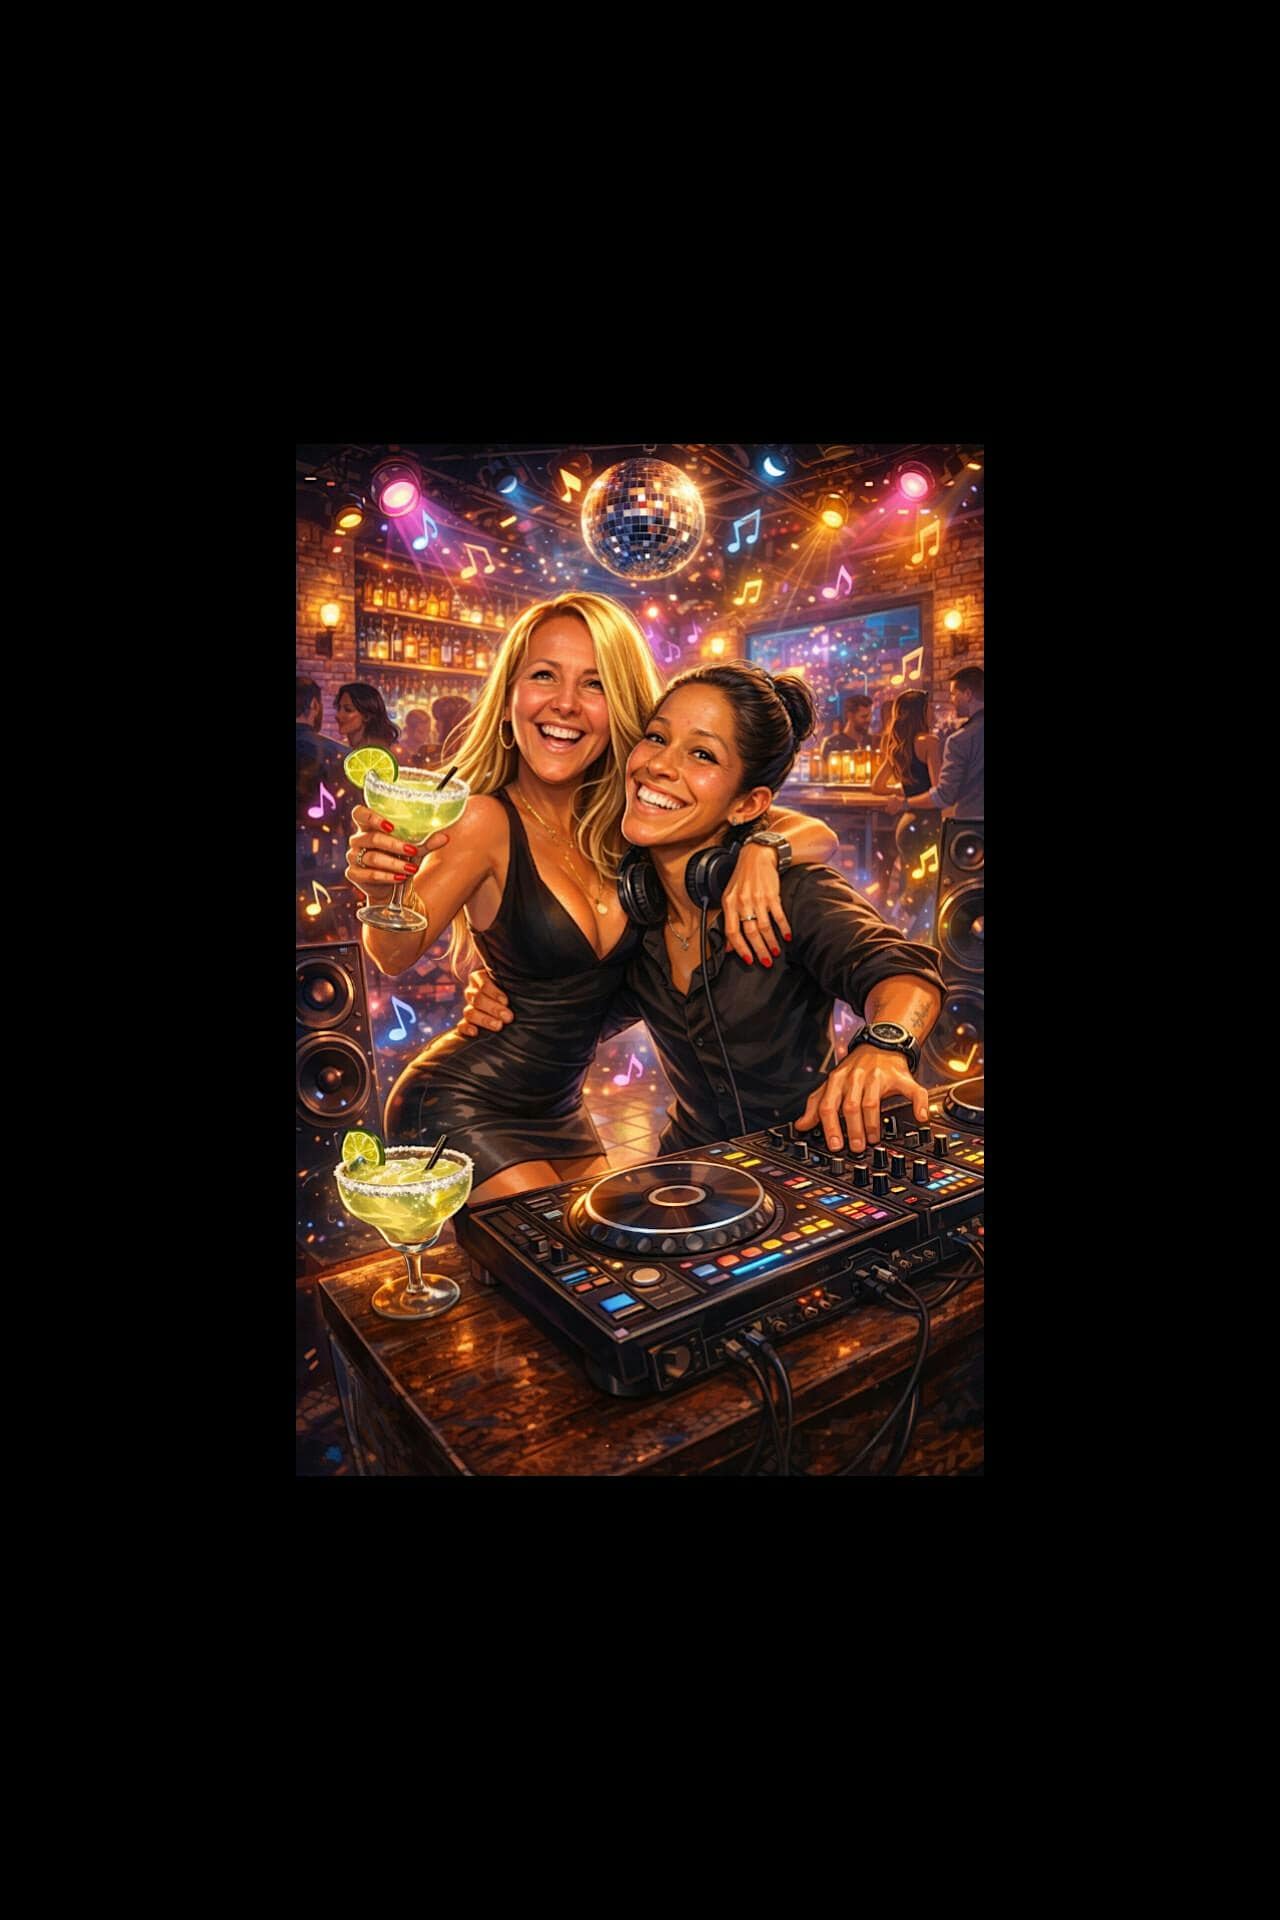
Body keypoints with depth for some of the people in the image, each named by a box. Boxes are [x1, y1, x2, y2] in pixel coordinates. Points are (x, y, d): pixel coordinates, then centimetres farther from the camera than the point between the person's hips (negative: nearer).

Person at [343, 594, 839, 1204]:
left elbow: (817, 836, -3)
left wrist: (763, 849, -25)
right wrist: (384, 893, -43)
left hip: (559, 1113, 6)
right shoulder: (488, 822, -16)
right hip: (460, 1113, -5)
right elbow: (396, 956, -22)